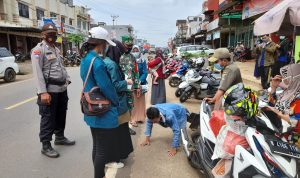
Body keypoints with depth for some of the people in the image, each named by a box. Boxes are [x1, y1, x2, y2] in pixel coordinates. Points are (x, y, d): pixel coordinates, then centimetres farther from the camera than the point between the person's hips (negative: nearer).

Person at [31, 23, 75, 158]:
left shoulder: (56, 49, 17)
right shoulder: (38, 50, -9)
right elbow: (37, 72, -16)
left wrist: (67, 79, 10)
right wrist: (43, 92, -23)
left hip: (62, 89, 8)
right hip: (50, 90, -8)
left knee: (61, 115, 19)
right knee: (48, 119, 0)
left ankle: (60, 137, 36)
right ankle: (46, 146, 12)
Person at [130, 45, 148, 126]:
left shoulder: (143, 61, -2)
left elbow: (145, 72, -7)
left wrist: (140, 81, -22)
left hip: (141, 83, 2)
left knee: (140, 101, 11)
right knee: (133, 102, -4)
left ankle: (140, 117, 24)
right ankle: (133, 119, 4)